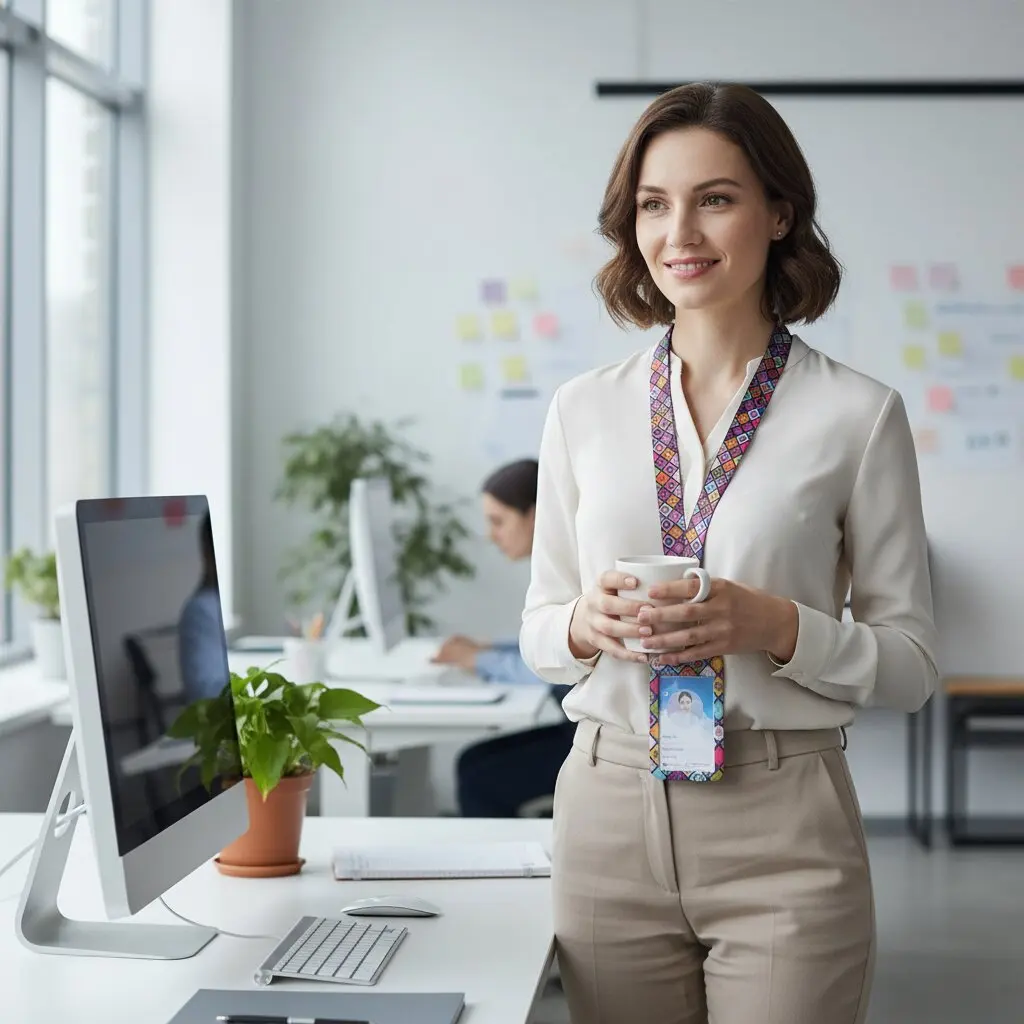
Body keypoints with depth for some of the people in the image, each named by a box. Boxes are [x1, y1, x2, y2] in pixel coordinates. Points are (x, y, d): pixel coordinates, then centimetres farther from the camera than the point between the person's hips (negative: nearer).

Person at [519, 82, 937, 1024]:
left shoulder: (857, 414, -4)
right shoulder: (583, 410, 6)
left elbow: (911, 664, -1)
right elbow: (537, 632, 12)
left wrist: (776, 626, -18)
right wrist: (586, 621, -10)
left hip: (783, 824, -3)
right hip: (609, 812, 3)